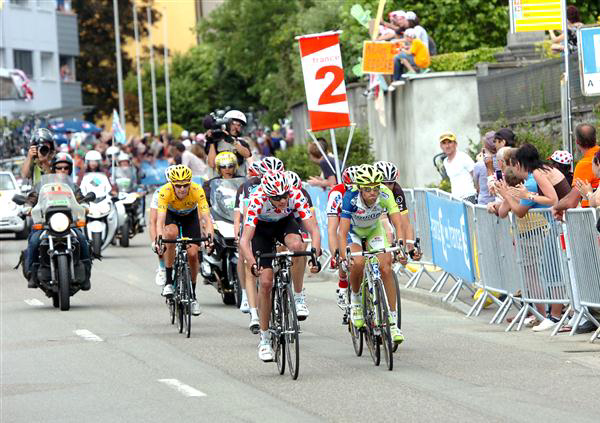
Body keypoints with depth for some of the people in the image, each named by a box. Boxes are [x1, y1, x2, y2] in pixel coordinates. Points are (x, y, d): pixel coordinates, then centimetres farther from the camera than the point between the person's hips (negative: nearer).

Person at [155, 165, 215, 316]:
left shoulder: (197, 191, -35)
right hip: (171, 214, -1)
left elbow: (206, 217, -39)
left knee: (193, 254, -12)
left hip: (190, 216, 1)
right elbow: (160, 220, -42)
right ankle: (168, 281, -23)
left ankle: (193, 294, 10)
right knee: (171, 233, -34)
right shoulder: (165, 191, -36)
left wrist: (210, 236, -57)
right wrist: (159, 239, -58)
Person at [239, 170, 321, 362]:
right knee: (265, 282, -10)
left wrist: (315, 256, -49)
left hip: (286, 222, 1)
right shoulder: (257, 201, -37)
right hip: (262, 228, -1)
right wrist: (253, 265, -55)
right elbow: (245, 240, -40)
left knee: (297, 246, -35)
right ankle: (264, 339, 2)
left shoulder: (296, 195, -33)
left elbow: (314, 231, -33)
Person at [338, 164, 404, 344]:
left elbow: (398, 224, -34)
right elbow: (342, 233, -40)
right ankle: (355, 300, -1)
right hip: (352, 231, -2)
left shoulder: (385, 195, -31)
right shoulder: (351, 198, -36)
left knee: (386, 268, -16)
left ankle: (392, 322, -9)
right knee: (358, 263, -30)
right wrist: (344, 257, -55)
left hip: (374, 230, 2)